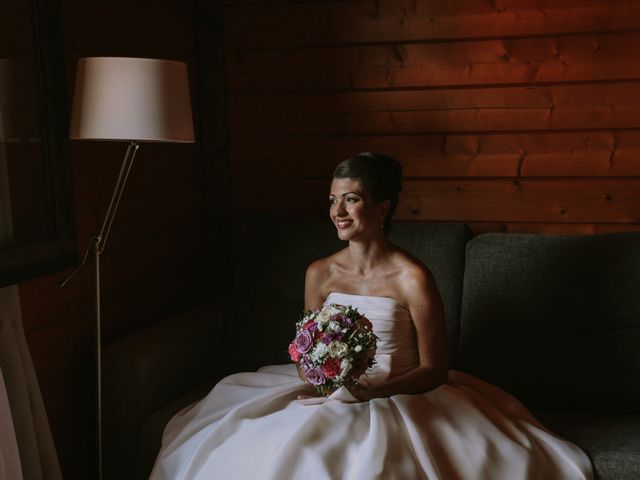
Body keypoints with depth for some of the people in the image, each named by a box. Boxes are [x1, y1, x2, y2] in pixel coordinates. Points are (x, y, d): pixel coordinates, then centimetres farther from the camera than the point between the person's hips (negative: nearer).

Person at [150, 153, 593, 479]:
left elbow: (434, 370, -8)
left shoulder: (412, 278, -11)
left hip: (398, 399, -4)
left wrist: (370, 391, -21)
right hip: (330, 397, 4)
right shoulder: (320, 273, 3)